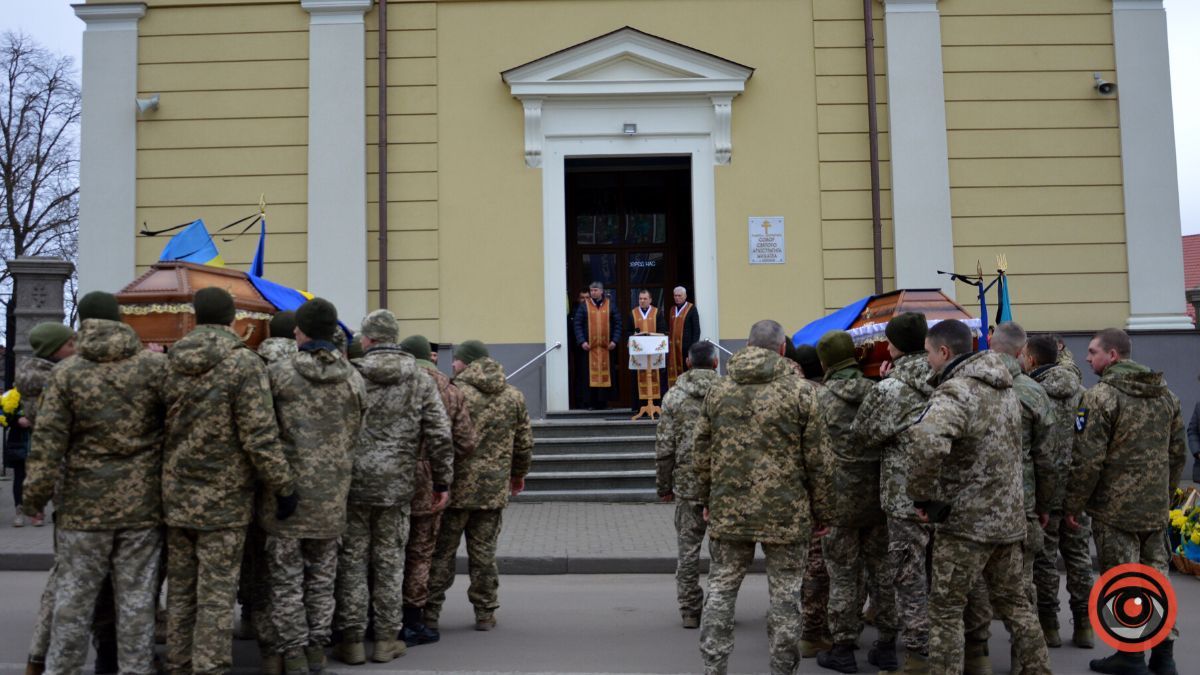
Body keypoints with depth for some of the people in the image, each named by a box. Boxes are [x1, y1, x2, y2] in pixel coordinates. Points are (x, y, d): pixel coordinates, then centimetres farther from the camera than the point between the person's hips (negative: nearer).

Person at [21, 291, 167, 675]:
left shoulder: (66, 373, -3)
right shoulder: (154, 366, -4)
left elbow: (47, 442, -6)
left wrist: (35, 495, 2)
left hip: (83, 507, 0)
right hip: (141, 505, 0)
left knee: (73, 599, 11)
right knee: (136, 600, 7)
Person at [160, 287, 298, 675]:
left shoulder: (170, 363, 3)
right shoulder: (244, 364, -14)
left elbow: (161, 428, 9)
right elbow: (260, 436, -17)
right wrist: (284, 486, -9)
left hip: (177, 497, 5)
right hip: (224, 499, -5)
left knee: (180, 589, 15)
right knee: (217, 595, 1)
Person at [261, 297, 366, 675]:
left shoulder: (278, 373, -8)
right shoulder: (353, 378, 2)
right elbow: (354, 435, 7)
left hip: (286, 487, -3)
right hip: (331, 491, 3)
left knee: (286, 576, 6)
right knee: (322, 573, 15)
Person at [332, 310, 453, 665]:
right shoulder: (420, 380, 1)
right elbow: (439, 435, -1)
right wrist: (442, 481, 7)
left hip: (353, 480, -1)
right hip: (397, 485, 1)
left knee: (352, 559, 8)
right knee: (389, 561, 11)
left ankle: (352, 639, 12)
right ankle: (387, 639, 16)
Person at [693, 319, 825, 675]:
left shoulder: (719, 390, 5)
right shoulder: (800, 391, -5)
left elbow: (701, 453, 9)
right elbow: (815, 458, -6)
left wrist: (707, 500, 19)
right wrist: (819, 511, 3)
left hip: (728, 510, 3)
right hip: (785, 512, -3)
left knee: (721, 589, 11)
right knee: (784, 593, 8)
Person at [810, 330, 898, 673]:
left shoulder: (819, 398, -8)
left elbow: (811, 449, -5)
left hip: (841, 499, -3)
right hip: (880, 496, 3)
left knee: (844, 574, 5)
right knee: (882, 569, 12)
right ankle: (887, 645, 20)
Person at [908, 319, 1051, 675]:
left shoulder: (954, 391, -20)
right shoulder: (1005, 387, 9)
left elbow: (927, 442, -38)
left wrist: (922, 495, -24)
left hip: (966, 519, -8)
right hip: (1008, 515, 8)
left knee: (945, 609, 4)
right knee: (1014, 601, 21)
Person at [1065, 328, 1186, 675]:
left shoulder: (1101, 396, -15)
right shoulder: (1166, 394, 8)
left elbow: (1088, 460, -18)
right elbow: (1178, 454, 13)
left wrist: (1073, 505, -8)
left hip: (1115, 507, -7)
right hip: (1155, 507, 7)